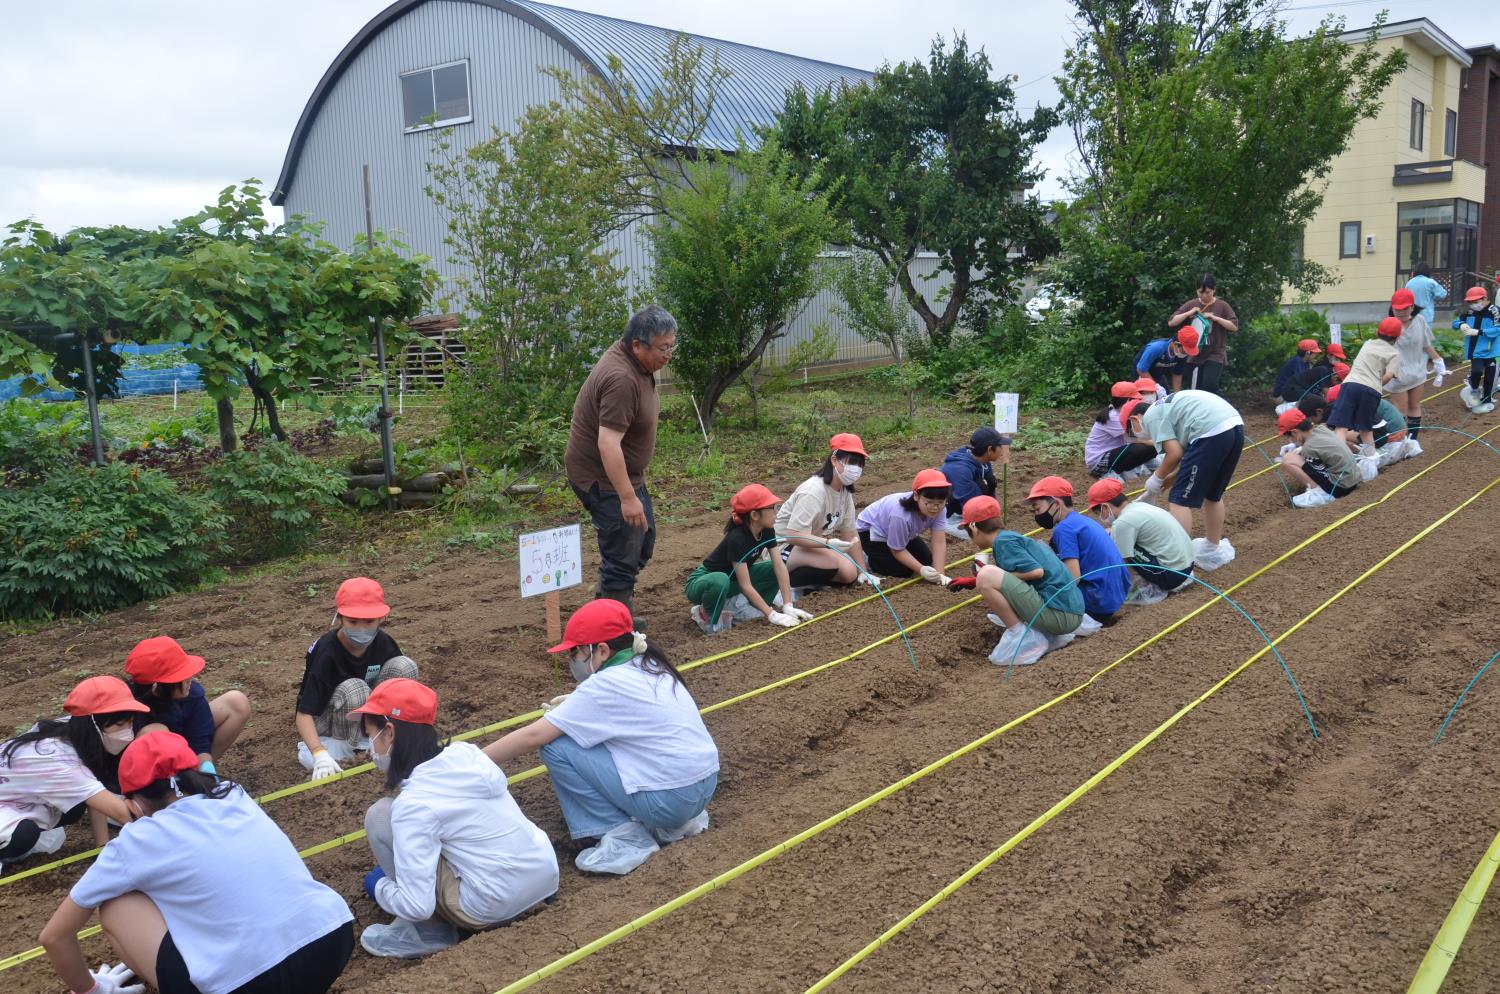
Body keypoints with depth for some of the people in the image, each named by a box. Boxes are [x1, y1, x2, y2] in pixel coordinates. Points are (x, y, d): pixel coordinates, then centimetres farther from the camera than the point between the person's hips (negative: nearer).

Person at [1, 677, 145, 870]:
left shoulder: (71, 732, -15)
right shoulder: (58, 758, -38)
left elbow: (98, 797, -11)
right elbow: (119, 811, -39)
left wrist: (103, 845, -15)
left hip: (23, 799, 8)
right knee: (23, 836, -34)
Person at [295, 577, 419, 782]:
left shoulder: (384, 643, -15)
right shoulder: (326, 654, -30)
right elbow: (304, 713, -32)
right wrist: (320, 754, -47)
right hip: (324, 718, -4)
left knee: (404, 665, -19)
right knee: (354, 689, -38)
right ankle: (341, 744, -11)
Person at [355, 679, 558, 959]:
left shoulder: (413, 803, -18)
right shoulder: (465, 753, 2)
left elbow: (418, 906, -20)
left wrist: (379, 887, 2)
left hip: (495, 906, -7)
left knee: (380, 815, -3)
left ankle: (426, 934, 5)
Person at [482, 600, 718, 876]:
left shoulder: (606, 685, -14)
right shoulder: (648, 666, 10)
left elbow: (533, 736, -12)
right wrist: (572, 710, 9)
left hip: (671, 797, -9)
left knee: (557, 746, -7)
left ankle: (624, 837, -4)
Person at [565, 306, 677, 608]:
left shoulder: (632, 358, 3)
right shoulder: (622, 379, -29)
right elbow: (608, 443, -33)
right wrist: (627, 498, -32)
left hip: (623, 472, 11)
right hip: (602, 478, -11)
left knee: (643, 540, 21)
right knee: (623, 558, -5)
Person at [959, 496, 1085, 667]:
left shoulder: (1003, 540, -7)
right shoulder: (1012, 536, 19)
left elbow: (1037, 571, -17)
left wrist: (998, 574, -3)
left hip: (1058, 614, -10)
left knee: (986, 576, -18)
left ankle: (1022, 638, -8)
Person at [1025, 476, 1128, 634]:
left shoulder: (1065, 528, -13)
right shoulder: (1084, 521, 14)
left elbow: (1073, 578, -19)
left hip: (1099, 602, -9)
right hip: (1117, 597, 9)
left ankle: (1084, 620, -5)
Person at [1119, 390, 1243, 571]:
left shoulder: (1151, 416, 4)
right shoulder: (1166, 407, 31)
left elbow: (1175, 453, -4)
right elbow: (1185, 451, 27)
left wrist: (1157, 478, 11)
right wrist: (1166, 480, 31)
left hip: (1212, 432, -9)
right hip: (1236, 427, 10)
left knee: (1180, 500, 0)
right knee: (1213, 495, 26)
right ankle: (1213, 551, 42)